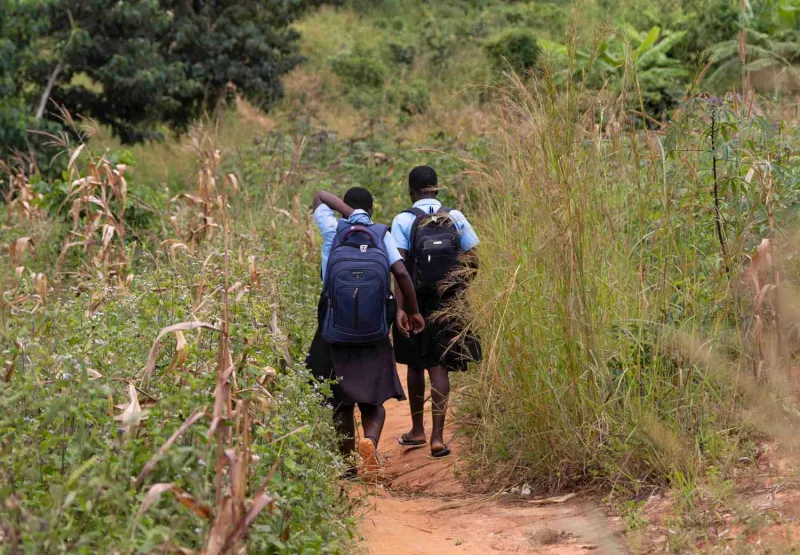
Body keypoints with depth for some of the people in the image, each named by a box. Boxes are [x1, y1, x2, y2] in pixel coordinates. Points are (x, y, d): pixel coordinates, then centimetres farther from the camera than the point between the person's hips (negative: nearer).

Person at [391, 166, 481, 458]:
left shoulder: (403, 221, -7)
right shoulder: (456, 218, 0)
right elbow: (474, 262, 0)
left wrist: (400, 308, -17)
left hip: (415, 302, -1)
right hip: (448, 303, 1)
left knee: (415, 365, 15)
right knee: (438, 367, 2)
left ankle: (417, 430, 28)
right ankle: (437, 436, -9)